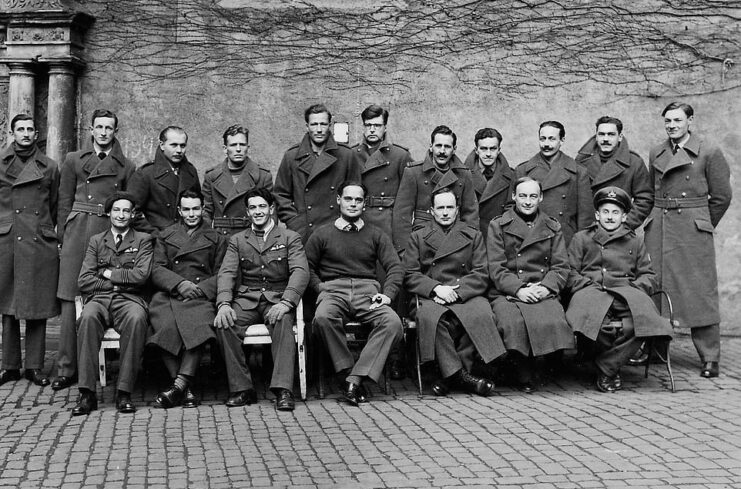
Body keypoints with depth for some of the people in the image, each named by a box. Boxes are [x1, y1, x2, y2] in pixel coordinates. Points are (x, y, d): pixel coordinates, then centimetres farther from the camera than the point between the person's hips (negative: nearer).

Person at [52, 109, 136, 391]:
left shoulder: (126, 167, 14)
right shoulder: (73, 160, 15)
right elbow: (64, 202, 12)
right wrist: (64, 236, 5)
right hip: (77, 232, 0)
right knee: (72, 299, -6)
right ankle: (67, 369, -3)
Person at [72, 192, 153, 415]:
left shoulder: (143, 240, 15)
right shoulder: (96, 241, 20)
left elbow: (141, 275, -1)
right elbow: (84, 281, 9)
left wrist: (109, 274, 2)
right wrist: (116, 282, 0)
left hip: (129, 299, -1)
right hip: (99, 298, 1)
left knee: (137, 318, -37)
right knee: (88, 317, -35)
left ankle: (124, 393, -32)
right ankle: (87, 393, -32)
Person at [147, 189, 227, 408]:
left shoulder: (216, 239, 20)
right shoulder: (165, 235, 23)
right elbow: (156, 270, 10)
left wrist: (199, 289, -7)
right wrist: (180, 284, -8)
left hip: (201, 297, -1)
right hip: (168, 296, 1)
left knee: (198, 325, -35)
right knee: (166, 326, -32)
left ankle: (179, 385, -37)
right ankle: (185, 389, -30)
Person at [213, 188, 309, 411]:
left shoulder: (290, 238, 9)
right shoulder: (237, 240, 17)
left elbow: (300, 271, -5)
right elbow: (226, 273, 4)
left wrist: (285, 303, -23)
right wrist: (224, 304, -17)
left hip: (277, 299, -2)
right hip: (246, 300, 2)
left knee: (283, 322, -36)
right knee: (223, 324, -28)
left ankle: (283, 390, -40)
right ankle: (242, 389, -21)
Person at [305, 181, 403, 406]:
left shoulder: (376, 235, 19)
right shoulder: (322, 234, 17)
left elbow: (395, 267, 11)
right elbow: (307, 267, 14)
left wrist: (387, 294, -6)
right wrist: (321, 289, -3)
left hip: (368, 291, 1)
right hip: (333, 290, -1)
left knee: (393, 322, -31)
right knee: (323, 317, -38)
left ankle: (355, 378, -31)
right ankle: (347, 371, -21)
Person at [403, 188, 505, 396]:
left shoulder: (474, 235, 18)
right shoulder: (418, 237, 18)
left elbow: (481, 275, 7)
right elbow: (410, 276, 7)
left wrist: (456, 292, -10)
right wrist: (436, 288, -11)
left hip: (466, 295, 1)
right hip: (430, 297, -1)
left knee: (481, 314, -34)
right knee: (431, 317, -37)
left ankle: (451, 375, -24)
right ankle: (460, 375, -29)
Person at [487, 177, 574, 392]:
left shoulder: (553, 227, 18)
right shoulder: (497, 226, 11)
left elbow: (561, 266, 10)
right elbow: (496, 268, 1)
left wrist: (545, 287, -10)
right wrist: (519, 289, -14)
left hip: (544, 292, 1)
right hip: (507, 294, -1)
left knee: (553, 321, -33)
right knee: (512, 323, -34)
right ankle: (525, 376, -14)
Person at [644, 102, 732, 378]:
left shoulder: (709, 152, -2)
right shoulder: (656, 154, 12)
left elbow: (721, 197, 2)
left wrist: (702, 225, 7)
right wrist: (660, 218, 16)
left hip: (693, 230, -4)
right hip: (658, 230, 4)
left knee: (700, 292, -4)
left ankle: (710, 359, 3)